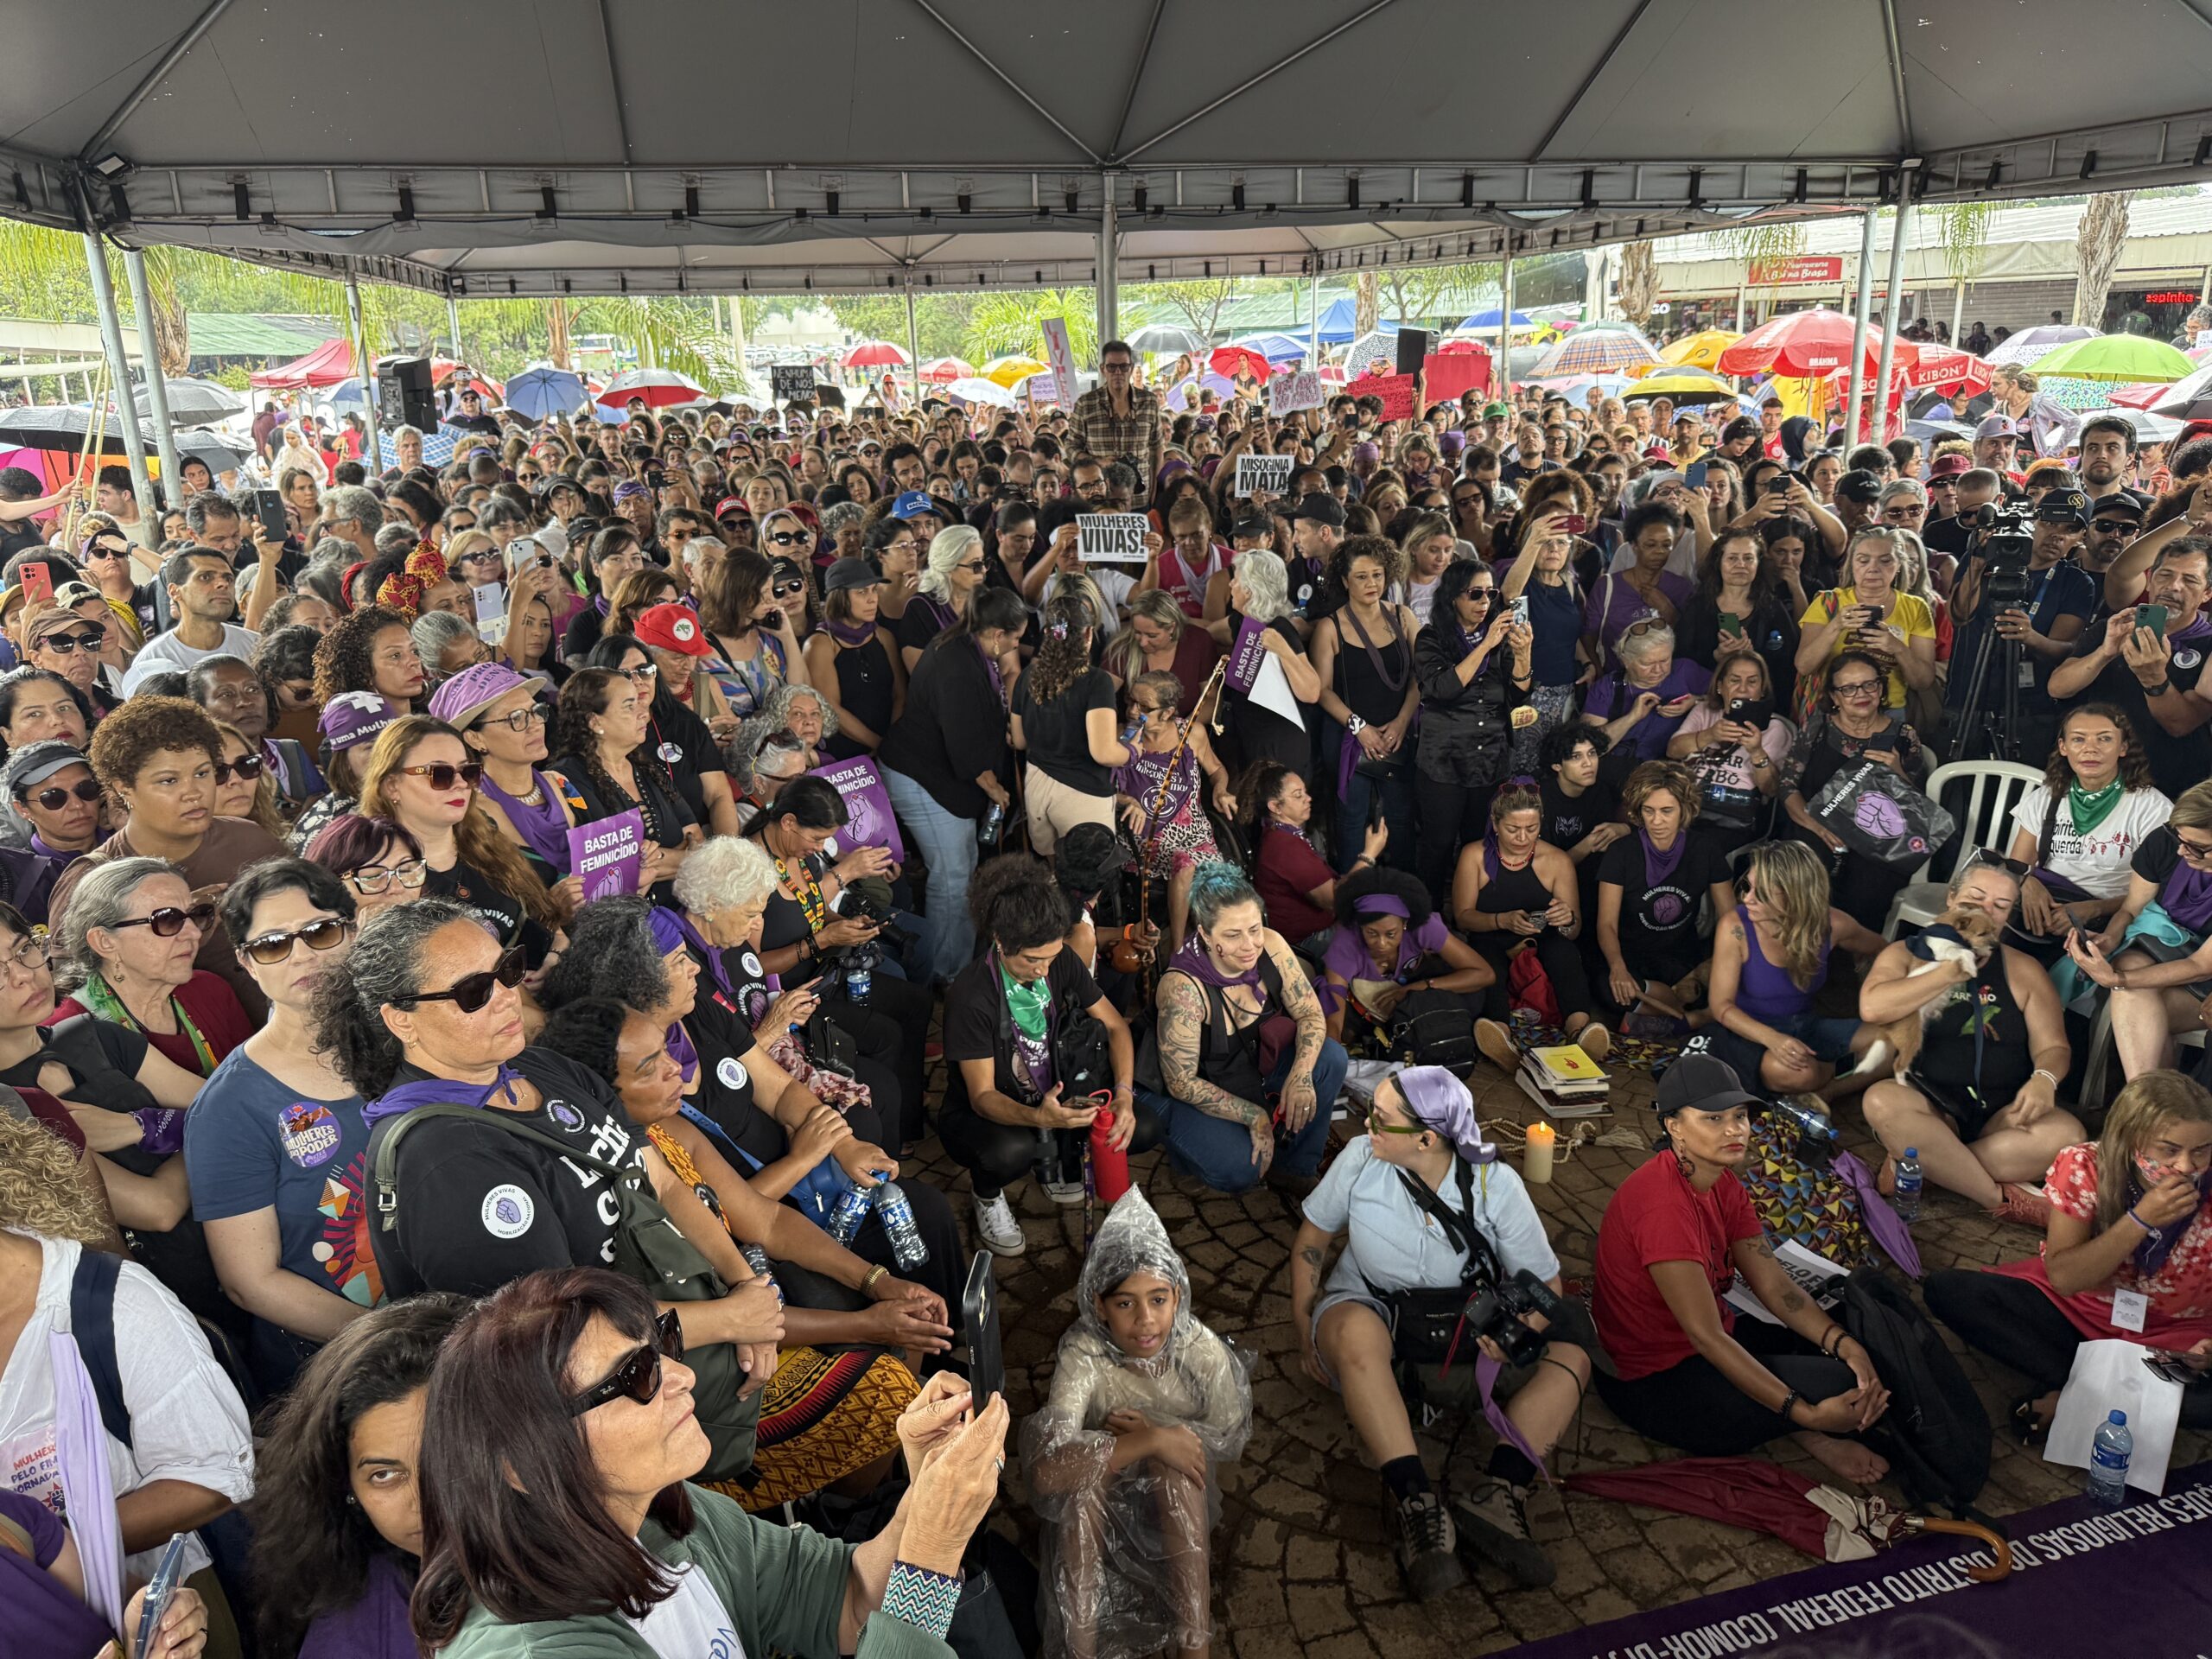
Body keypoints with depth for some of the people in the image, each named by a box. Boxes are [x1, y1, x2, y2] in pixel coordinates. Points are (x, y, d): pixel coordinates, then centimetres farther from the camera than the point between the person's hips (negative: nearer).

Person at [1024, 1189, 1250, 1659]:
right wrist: (1151, 1440, -41)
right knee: (1083, 1467, -34)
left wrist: (1154, 1426, -23)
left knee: (1172, 1462, -33)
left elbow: (1230, 1440, -8)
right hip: (1097, 1501, -1)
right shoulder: (1083, 1355, -28)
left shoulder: (1201, 1349, -22)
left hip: (1180, 1493, 1)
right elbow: (1044, 1470, -40)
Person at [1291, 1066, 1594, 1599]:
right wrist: (1306, 1330, -4)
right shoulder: (1360, 1159, -9)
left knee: (1571, 1353, -22)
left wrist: (1518, 1325, -27)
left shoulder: (1495, 1184, -10)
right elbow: (1311, 1239, 3)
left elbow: (1544, 1282, -6)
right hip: (1372, 1310, -1)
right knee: (1356, 1329, -39)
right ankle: (1416, 1504, -42)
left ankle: (1498, 1491, -37)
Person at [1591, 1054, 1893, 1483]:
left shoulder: (1723, 1183, 1)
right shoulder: (1663, 1204, -29)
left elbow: (1775, 1286, -2)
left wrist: (1846, 1345, -19)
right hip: (1655, 1384, -9)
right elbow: (1706, 1336, -29)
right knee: (1842, 1386, -15)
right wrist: (1806, 1414, -30)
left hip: (1712, 1342, 9)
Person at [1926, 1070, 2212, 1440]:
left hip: (2169, 1340, 0)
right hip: (2072, 1308, 1)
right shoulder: (2084, 1167, -17)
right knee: (1949, 1290, -23)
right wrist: (2141, 1219, -28)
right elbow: (2064, 1278, -18)